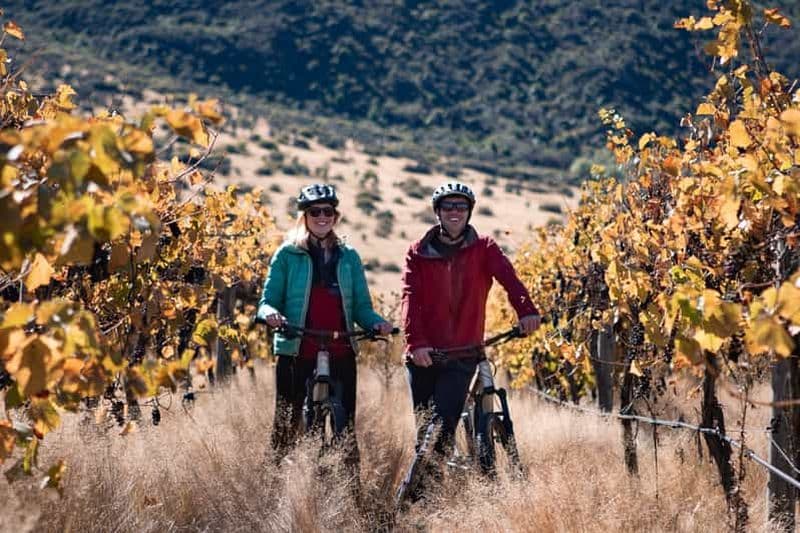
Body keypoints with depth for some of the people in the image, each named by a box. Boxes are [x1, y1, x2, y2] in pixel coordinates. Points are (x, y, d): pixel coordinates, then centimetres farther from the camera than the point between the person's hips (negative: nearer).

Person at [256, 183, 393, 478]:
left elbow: (361, 306, 12)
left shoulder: (348, 257, 14)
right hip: (296, 353, -2)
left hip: (341, 354, 2)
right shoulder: (287, 255, 6)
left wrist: (377, 322, -9)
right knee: (288, 424, -1)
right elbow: (268, 300, 4)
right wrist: (269, 313, -20)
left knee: (346, 424, 1)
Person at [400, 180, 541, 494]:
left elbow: (507, 276, -14)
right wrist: (416, 342, -20)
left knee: (443, 422, -16)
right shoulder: (418, 253, 7)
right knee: (425, 425, 7)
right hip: (424, 355, 1)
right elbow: (411, 298, -5)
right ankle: (420, 491, 20)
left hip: (463, 354, -1)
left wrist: (525, 310, -35)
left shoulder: (484, 250, 4)